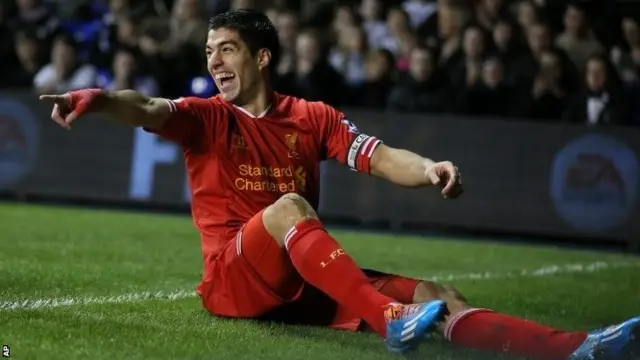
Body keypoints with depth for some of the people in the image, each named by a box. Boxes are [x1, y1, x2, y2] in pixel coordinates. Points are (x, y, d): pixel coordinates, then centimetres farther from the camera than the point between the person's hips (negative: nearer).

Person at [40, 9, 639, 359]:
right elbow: (148, 110, -18)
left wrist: (428, 170, -23)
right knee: (287, 206, -33)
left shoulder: (312, 118, 12)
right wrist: (96, 98, -40)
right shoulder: (208, 119, 3)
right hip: (234, 282, -3)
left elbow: (379, 158, -1)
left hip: (307, 283, 4)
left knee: (437, 296, -14)